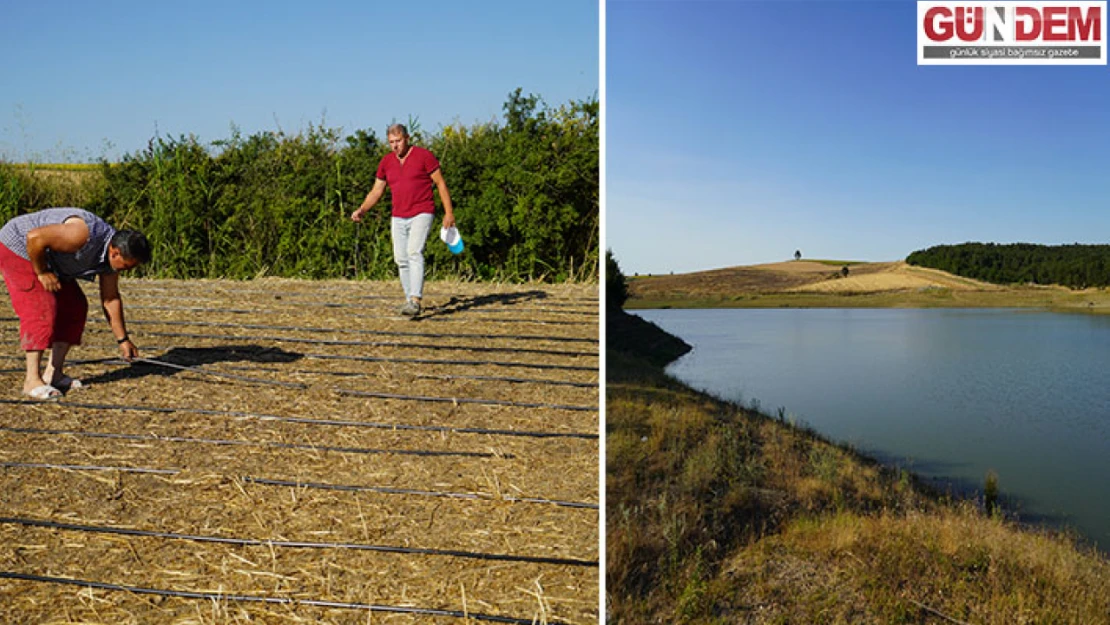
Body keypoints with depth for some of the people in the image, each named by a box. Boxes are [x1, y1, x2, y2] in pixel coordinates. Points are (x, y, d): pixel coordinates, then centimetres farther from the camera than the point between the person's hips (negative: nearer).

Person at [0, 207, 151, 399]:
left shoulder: (112, 253, -6)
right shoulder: (83, 235, -35)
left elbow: (111, 298, 3)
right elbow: (34, 237, -37)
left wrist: (123, 340, 6)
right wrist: (41, 273, -23)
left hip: (48, 259, 9)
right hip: (18, 247, -9)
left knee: (74, 307, 3)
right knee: (41, 310, -19)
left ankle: (53, 373, 8)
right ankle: (32, 381, -15)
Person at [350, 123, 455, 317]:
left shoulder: (424, 156, -5)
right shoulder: (386, 161, 9)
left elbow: (440, 183, -3)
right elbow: (376, 191, 14)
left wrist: (449, 212, -8)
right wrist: (361, 210, -1)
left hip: (422, 214, -6)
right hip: (398, 218, 6)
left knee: (414, 252, -22)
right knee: (401, 259, 5)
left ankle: (415, 300, -28)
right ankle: (410, 299, 17)